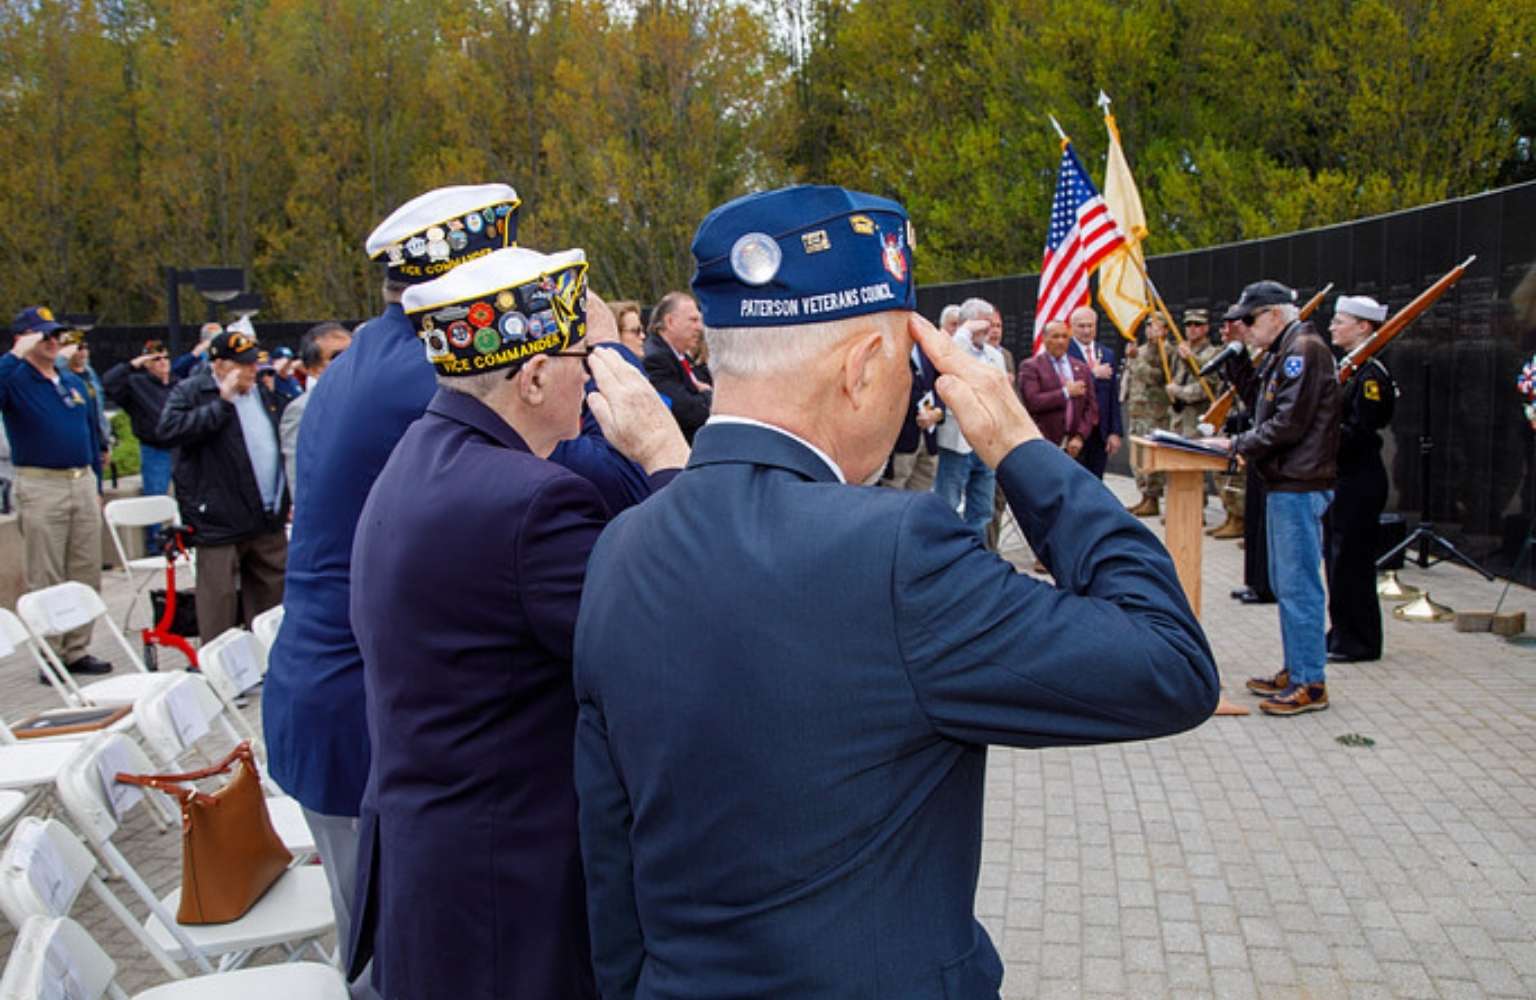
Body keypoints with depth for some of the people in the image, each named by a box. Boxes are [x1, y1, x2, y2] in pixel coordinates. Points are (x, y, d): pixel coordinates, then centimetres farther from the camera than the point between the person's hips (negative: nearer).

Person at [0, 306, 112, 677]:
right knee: (46, 580, 1)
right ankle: (51, 656, 9)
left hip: (82, 483, 6)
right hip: (40, 487, -6)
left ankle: (77, 651, 17)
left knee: (87, 576, 8)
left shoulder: (74, 381, 14)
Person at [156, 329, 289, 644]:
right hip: (220, 522, -6)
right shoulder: (191, 391, -5)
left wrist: (292, 498, 17)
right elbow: (168, 429, -22)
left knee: (272, 597, 12)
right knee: (220, 601, -2)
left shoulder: (264, 394, 15)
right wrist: (222, 403, -20)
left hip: (269, 522, 6)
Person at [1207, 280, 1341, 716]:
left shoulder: (1305, 349, -14)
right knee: (1285, 585, 15)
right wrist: (1237, 359, 13)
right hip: (1285, 484, 10)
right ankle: (1295, 672, 24)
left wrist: (1238, 444, -12)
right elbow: (1260, 402, 21)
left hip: (1300, 486, -10)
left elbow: (1288, 423, -20)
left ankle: (1310, 683, 0)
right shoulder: (1283, 352, 17)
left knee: (1298, 586, -6)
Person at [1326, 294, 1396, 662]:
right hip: (1340, 477, 10)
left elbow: (1360, 434, -21)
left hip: (1359, 481, -10)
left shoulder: (1371, 374, -15)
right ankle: (1342, 632, 23)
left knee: (1351, 560, -4)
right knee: (1337, 557, 14)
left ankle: (1360, 642, 5)